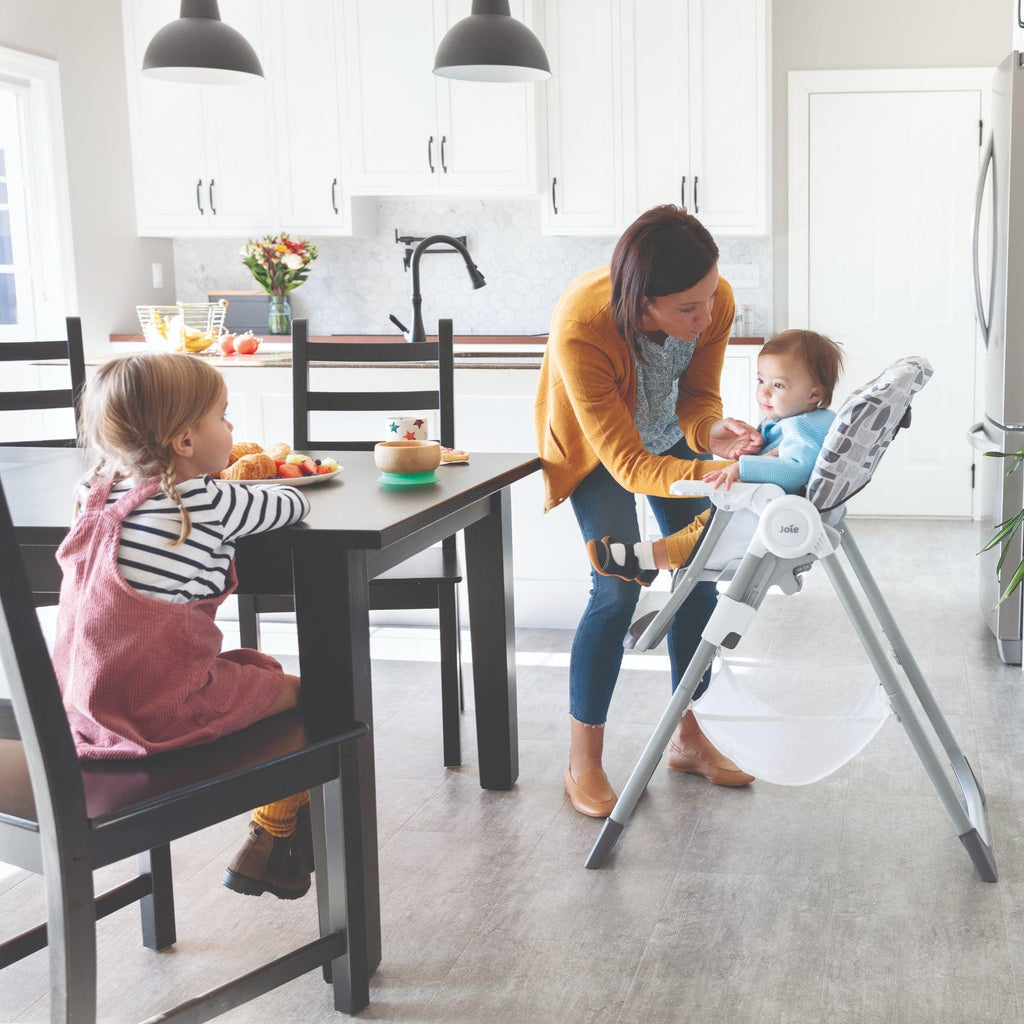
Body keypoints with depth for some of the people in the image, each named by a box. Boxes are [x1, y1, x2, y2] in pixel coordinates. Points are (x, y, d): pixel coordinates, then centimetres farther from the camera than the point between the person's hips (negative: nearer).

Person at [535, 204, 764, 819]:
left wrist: (712, 432, -38)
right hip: (594, 446, -5)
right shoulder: (581, 329, -44)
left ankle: (689, 739, 19)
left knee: (701, 572, 3)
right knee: (618, 587, -16)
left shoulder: (715, 301, -30)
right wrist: (711, 476, -57)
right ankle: (583, 763, -3)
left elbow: (698, 396, -15)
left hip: (667, 433, 5)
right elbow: (628, 465, -41)